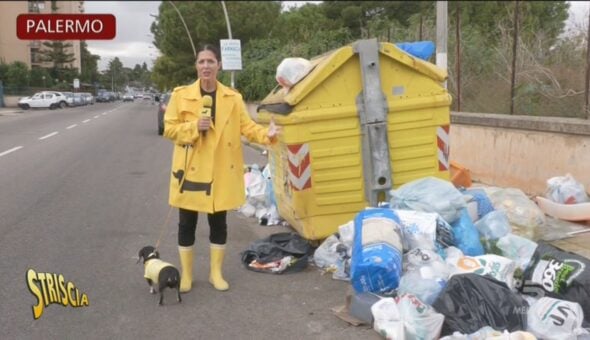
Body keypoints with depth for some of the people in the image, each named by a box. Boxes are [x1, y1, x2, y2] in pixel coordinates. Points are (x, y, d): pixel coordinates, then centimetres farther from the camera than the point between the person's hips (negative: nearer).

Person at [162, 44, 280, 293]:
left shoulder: (233, 98, 2)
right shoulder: (181, 95, -2)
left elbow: (247, 127, -1)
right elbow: (169, 129, -2)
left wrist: (267, 134, -20)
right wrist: (194, 127, -18)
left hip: (221, 171, 1)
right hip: (191, 169, -1)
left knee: (218, 222, 10)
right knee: (187, 223, 7)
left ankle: (216, 272, 26)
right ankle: (186, 274, 23)